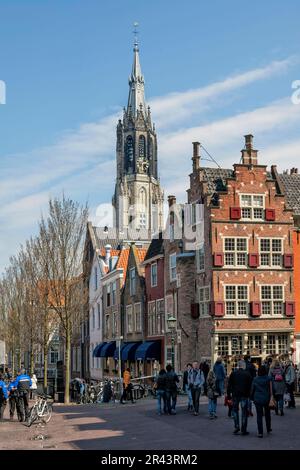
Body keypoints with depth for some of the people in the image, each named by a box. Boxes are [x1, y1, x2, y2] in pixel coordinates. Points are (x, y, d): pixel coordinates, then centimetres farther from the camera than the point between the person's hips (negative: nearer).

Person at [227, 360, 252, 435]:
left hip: (235, 395, 1)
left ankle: (237, 426, 6)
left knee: (235, 410, 18)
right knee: (244, 412, 4)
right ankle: (244, 430, 4)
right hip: (244, 395, -1)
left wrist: (228, 394, 6)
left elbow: (229, 385, 1)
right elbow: (250, 386, 0)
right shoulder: (247, 374, -3)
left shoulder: (233, 373, 0)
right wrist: (250, 395, 8)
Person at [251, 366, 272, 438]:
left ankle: (260, 432, -4)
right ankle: (268, 430, 31)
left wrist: (252, 398, 16)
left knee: (259, 415, 1)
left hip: (257, 399, 0)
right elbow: (271, 389, -10)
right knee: (267, 414, 20)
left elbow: (252, 389, 4)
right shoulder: (268, 378, -5)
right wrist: (271, 398, -8)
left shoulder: (255, 379, 0)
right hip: (266, 399, 0)